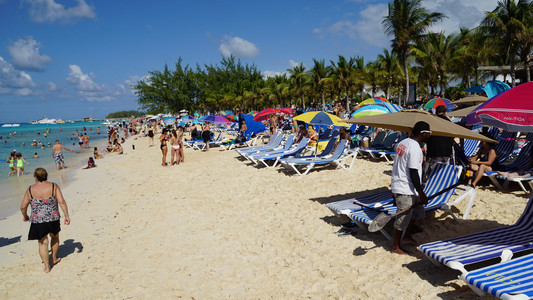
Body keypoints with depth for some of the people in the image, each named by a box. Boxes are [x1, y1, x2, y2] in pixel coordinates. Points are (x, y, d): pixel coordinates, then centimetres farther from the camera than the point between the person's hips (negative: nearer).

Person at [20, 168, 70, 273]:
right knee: (55, 237, 25)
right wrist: (66, 216, -8)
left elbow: (23, 207, 0)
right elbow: (62, 202, -14)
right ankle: (54, 258, 38)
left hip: (38, 221, 0)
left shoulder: (30, 190, -3)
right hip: (53, 218, 0)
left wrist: (25, 216, 20)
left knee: (43, 243, 9)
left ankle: (47, 267, 12)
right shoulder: (53, 186, -7)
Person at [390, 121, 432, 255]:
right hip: (405, 190, -10)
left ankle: (407, 235, 38)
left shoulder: (403, 142, 9)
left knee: (417, 211, 24)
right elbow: (413, 173, -23)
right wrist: (421, 193, -18)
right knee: (404, 218, 0)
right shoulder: (415, 149, -21)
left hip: (399, 183, 10)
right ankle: (396, 247, 11)